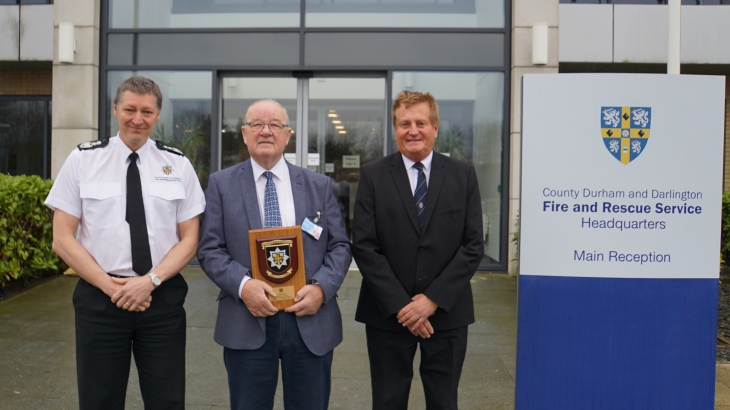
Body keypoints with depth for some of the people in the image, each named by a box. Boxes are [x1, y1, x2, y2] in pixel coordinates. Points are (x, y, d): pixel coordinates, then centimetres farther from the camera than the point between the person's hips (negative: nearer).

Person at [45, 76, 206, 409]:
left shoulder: (178, 165, 4)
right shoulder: (83, 160, 2)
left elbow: (189, 239, 3)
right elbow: (62, 239, -1)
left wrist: (150, 281, -12)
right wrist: (110, 286, -11)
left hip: (162, 298, 1)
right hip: (99, 297, 0)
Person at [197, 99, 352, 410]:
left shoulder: (319, 185, 9)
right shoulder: (221, 184, 6)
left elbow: (340, 246, 6)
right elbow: (209, 249, 0)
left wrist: (321, 287, -12)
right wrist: (242, 285, -17)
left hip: (311, 322, 1)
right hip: (247, 322, -1)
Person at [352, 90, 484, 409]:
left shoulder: (462, 175, 2)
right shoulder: (373, 175, 0)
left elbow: (473, 246, -2)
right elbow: (364, 247, -6)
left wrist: (433, 299, -11)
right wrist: (400, 305, -12)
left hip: (446, 313, 1)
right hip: (388, 314, 0)